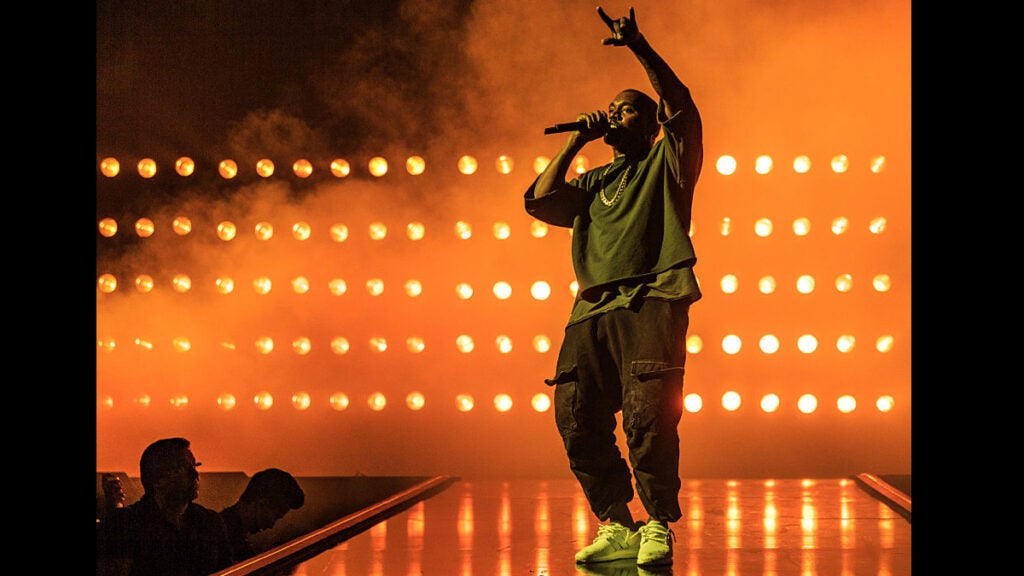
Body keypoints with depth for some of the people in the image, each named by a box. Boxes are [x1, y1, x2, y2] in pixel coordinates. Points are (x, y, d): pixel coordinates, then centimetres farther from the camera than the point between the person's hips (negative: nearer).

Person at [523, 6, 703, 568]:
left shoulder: (667, 164, 18)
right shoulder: (593, 182, 30)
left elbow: (681, 106, 0)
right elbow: (539, 201, 16)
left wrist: (640, 49, -7)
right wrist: (575, 142, 18)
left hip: (652, 301, -5)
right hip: (592, 309, 5)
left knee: (649, 414, -18)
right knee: (576, 416, -8)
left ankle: (658, 526, -7)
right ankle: (616, 526, 1)